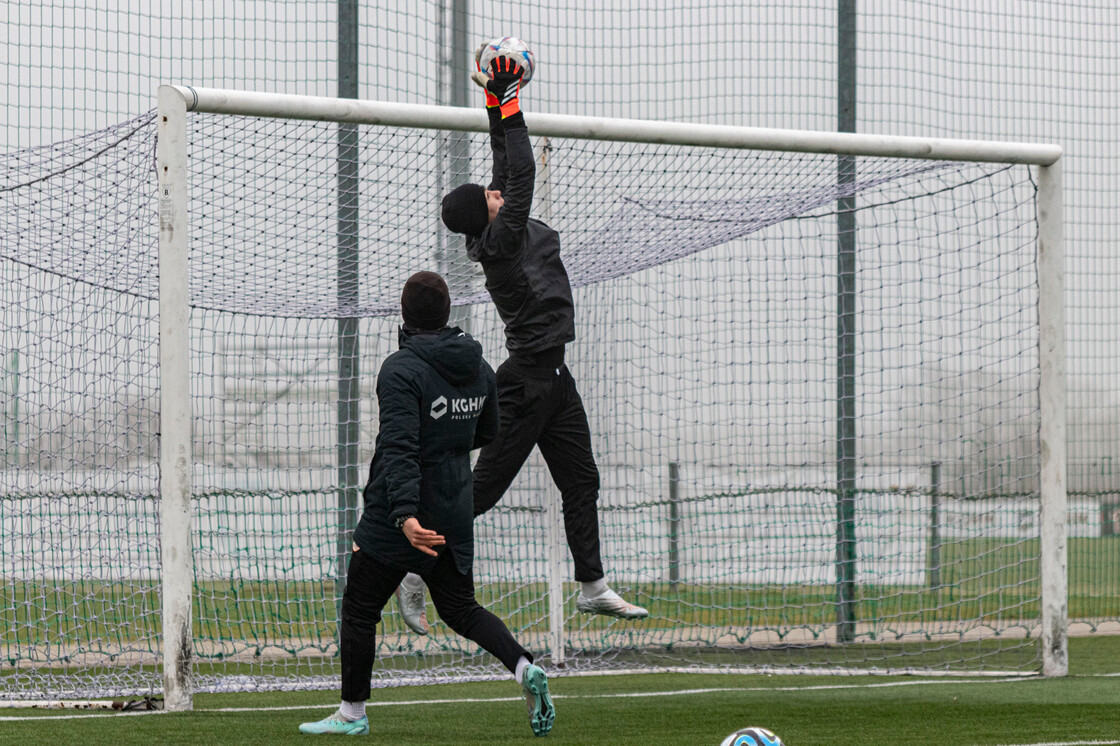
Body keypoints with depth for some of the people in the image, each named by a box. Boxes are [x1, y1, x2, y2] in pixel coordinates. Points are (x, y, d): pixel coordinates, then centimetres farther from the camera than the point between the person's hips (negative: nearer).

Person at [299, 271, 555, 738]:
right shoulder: (478, 368, 4)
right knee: (460, 608, 14)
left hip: (401, 515, -6)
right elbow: (487, 433, 19)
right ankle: (524, 668, -8)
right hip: (455, 513, 7)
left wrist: (405, 514, -35)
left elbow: (398, 449, -27)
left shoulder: (402, 370, -17)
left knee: (359, 610, 7)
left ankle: (353, 713, 13)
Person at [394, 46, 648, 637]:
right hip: (530, 378, -9)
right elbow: (521, 175, -22)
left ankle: (592, 585, 17)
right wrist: (507, 105, -19)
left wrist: (497, 106, 7)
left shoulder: (500, 233, 5)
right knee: (485, 486, -5)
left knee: (581, 480, 12)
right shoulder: (503, 240, -18)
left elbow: (508, 171, 13)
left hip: (550, 375, 9)